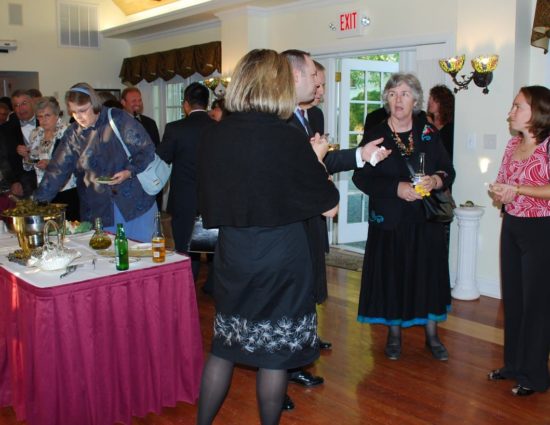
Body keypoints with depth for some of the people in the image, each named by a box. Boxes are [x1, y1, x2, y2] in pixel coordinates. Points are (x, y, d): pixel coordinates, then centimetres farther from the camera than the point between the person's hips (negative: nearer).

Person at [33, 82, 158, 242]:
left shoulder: (119, 120, -5)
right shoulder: (73, 134, 5)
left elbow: (147, 150, -3)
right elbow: (57, 171, 4)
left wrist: (129, 171, -18)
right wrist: (38, 203, -2)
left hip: (135, 203, -2)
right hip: (98, 210, 2)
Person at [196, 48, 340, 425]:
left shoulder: (214, 136, -3)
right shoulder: (287, 137, -17)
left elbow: (212, 204, 9)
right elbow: (329, 207, -9)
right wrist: (317, 161, 6)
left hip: (231, 256, 5)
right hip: (282, 260, -4)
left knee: (224, 345, 19)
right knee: (275, 353, 11)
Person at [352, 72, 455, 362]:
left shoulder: (428, 133, 5)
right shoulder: (375, 135, -1)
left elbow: (448, 170, 6)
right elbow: (361, 177, -8)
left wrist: (436, 181, -17)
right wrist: (397, 188, -19)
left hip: (426, 219, 2)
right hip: (389, 221, -1)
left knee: (428, 273, 6)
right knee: (391, 274, 4)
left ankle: (431, 335, 22)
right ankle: (394, 335, 22)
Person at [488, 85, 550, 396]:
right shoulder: (513, 144, 10)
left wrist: (517, 190, -20)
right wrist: (499, 192, -5)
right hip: (512, 226, 7)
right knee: (512, 298, 13)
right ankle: (513, 364, 28)